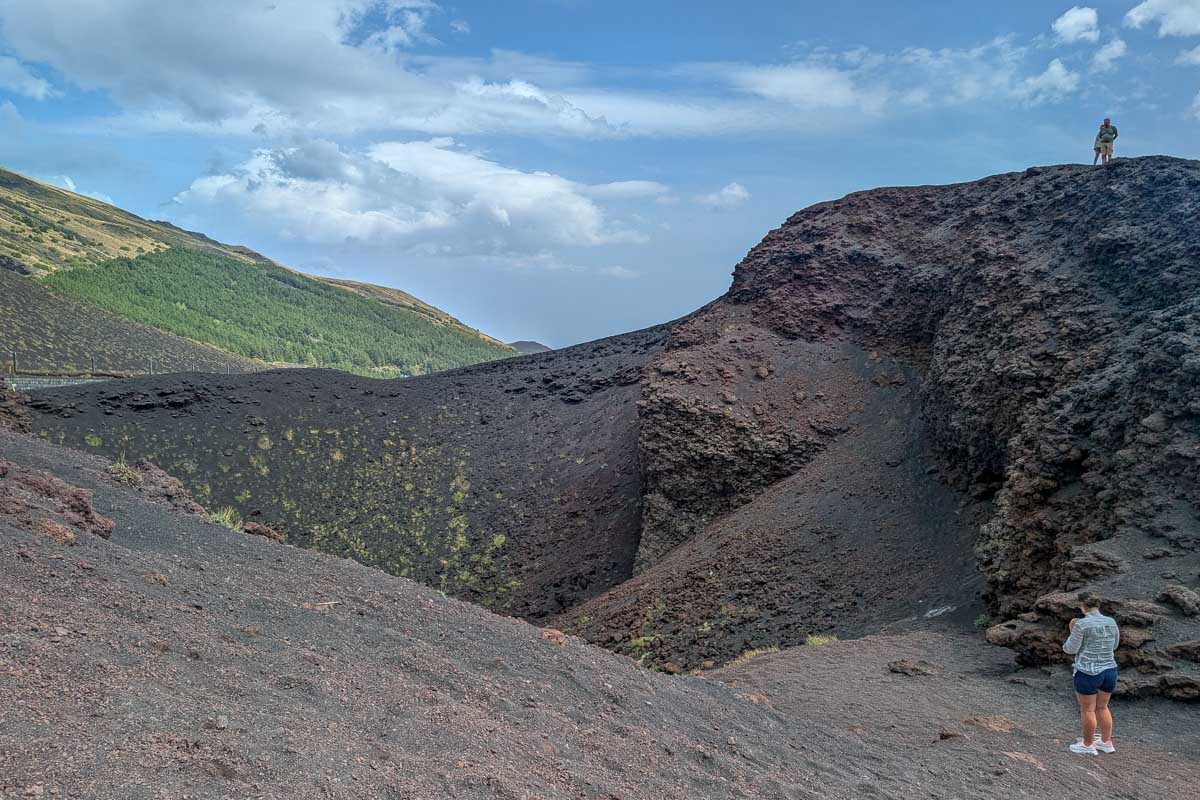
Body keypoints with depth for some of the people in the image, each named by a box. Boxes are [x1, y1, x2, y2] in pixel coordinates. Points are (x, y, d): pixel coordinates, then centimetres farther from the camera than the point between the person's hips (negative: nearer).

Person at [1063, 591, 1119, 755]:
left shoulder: (1081, 624, -15)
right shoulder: (1111, 622, 3)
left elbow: (1071, 649, -8)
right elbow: (1114, 645, 17)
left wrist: (1073, 633, 7)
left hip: (1088, 673, -6)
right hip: (1110, 671, 6)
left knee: (1087, 709, 8)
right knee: (1102, 707, 21)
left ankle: (1088, 745, 18)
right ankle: (1106, 743, 28)